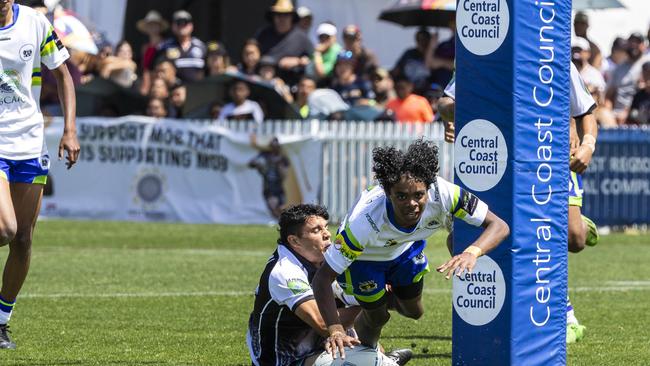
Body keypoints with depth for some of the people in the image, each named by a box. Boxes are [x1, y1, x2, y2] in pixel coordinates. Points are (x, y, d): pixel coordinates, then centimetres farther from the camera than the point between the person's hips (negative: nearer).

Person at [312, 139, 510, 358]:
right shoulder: (365, 220, -47)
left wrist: (472, 253, -58)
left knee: (413, 312, 18)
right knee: (377, 317, 5)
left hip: (406, 248, 4)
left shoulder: (442, 194, -41)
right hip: (364, 257, -4)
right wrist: (335, 331, -55)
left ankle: (384, 297, 51)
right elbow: (322, 278, -40)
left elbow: (498, 226, -36)